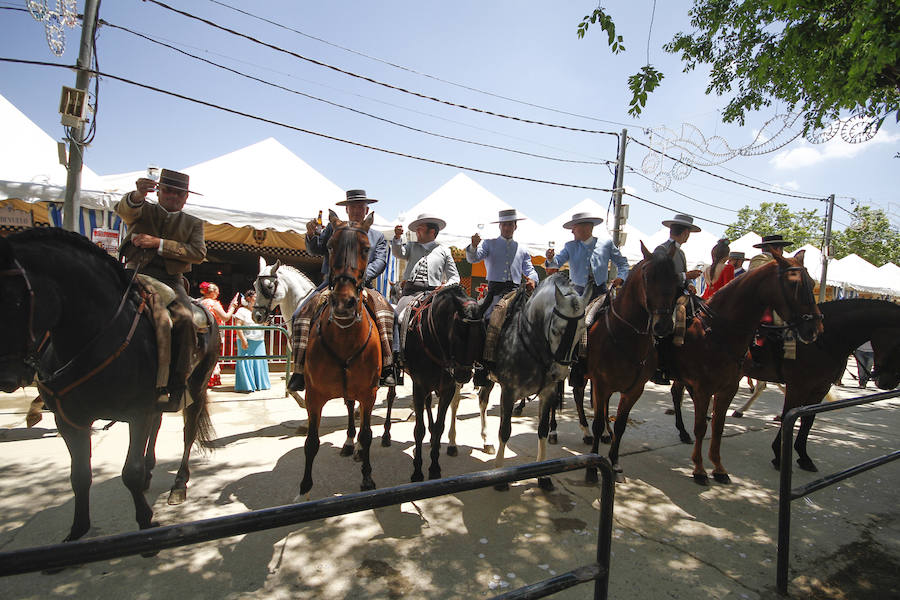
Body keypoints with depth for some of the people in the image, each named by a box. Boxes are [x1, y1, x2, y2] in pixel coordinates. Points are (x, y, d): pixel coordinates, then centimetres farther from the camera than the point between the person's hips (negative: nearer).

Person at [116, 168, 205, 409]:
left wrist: (159, 243, -8)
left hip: (170, 280, -1)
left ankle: (175, 387, -23)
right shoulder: (143, 210, 20)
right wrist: (139, 194, -29)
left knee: (184, 319, -28)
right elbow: (124, 209, -6)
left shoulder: (193, 223, 19)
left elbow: (198, 253, 1)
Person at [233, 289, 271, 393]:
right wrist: (243, 340, -19)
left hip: (259, 342, 6)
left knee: (259, 362, 7)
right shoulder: (242, 311, -4)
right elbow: (238, 326, -11)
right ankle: (246, 386, 1)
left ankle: (259, 384, 16)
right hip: (247, 342, -6)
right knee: (247, 362, -5)